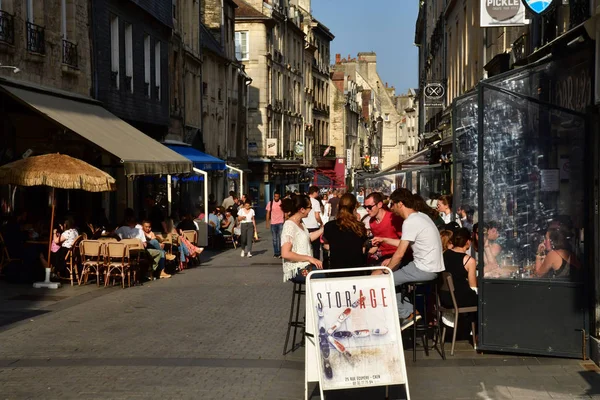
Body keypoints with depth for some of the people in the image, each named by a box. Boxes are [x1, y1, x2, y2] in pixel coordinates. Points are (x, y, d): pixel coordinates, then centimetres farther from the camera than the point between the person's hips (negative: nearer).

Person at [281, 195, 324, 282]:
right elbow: (285, 254, -22)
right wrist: (309, 258, -20)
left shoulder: (301, 223, 11)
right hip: (297, 271, -9)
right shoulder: (289, 225, -16)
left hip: (306, 266, 9)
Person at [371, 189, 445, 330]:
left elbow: (400, 254, -18)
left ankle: (407, 314, 5)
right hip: (432, 266, 10)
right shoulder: (420, 216, 12)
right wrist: (384, 240, 30)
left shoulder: (410, 222, -17)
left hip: (425, 270, -10)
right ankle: (409, 311, 15)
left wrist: (382, 271, -6)